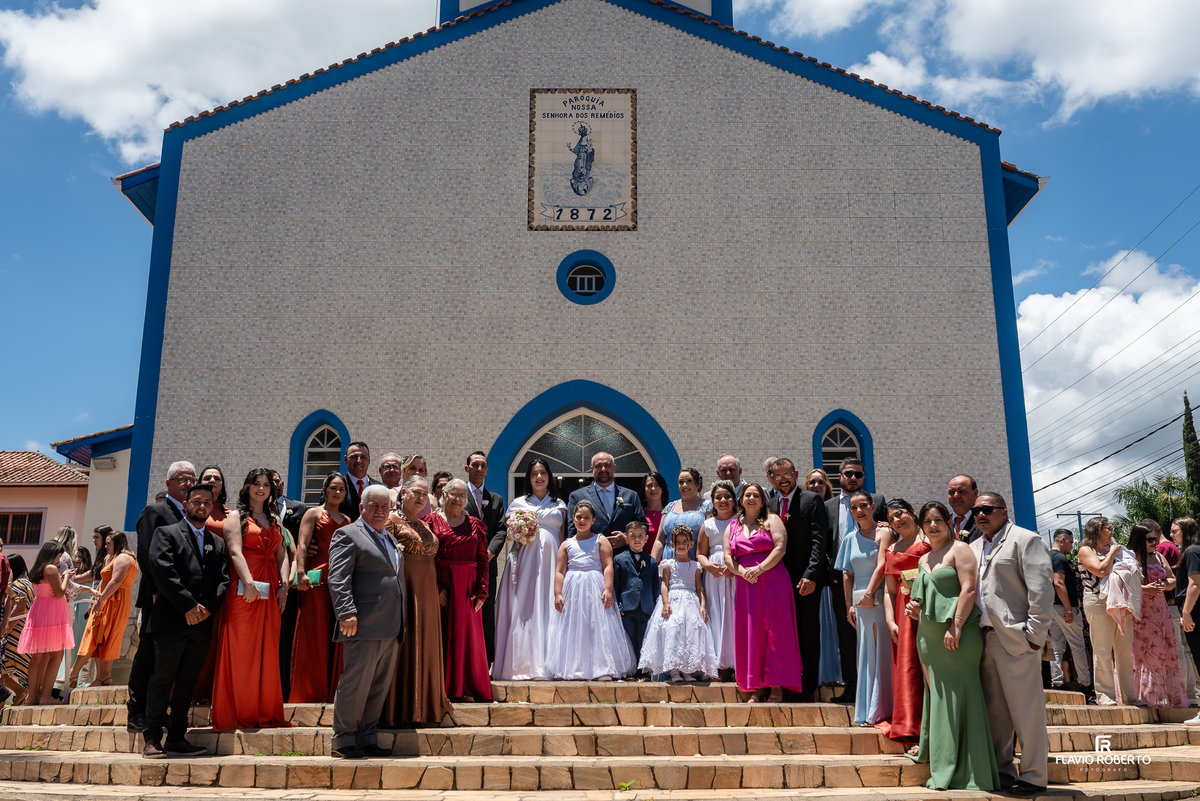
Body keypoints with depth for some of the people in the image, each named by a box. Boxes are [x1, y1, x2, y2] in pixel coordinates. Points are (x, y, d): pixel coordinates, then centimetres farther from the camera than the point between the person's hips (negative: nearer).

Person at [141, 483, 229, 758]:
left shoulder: (218, 543, 19)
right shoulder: (166, 533, 4)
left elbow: (223, 579, 11)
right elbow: (162, 570, -9)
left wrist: (209, 607, -7)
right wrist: (188, 606, -14)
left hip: (202, 623, 5)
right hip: (171, 622, -4)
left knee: (187, 683, 7)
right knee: (163, 680, -1)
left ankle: (177, 738, 13)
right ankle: (152, 738, 6)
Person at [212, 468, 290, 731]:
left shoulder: (275, 520, 19)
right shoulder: (236, 517, 3)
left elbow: (282, 556, 12)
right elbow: (235, 552, -11)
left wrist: (284, 585, -3)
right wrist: (248, 582, -24)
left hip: (270, 592, 5)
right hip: (243, 591, -5)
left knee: (268, 652, 7)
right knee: (241, 651, -3)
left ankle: (266, 713, 12)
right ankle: (239, 713, 2)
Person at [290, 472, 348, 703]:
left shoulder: (347, 520, 21)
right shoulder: (313, 513, 5)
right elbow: (302, 545, -6)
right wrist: (301, 573, -19)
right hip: (317, 579, -5)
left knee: (337, 637, 3)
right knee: (314, 634, -2)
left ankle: (334, 688, 10)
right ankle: (310, 691, 4)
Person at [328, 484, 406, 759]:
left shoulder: (391, 539, 23)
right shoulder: (348, 535, -1)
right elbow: (338, 578, -11)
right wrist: (346, 612, -21)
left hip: (391, 629, 8)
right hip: (364, 627, -8)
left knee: (380, 686, 10)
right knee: (356, 683, -5)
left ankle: (367, 739, 18)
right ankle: (343, 740, 6)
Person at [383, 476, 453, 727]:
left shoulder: (424, 525, 17)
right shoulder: (391, 520, -5)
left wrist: (437, 590, 12)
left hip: (426, 594, 7)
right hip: (403, 591, -7)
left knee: (425, 646, 10)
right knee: (403, 647, -4)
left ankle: (423, 708, 18)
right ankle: (397, 713, 3)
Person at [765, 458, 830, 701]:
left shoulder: (812, 500, -3)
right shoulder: (771, 506, 13)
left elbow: (819, 540, -10)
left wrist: (810, 575, -17)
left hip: (807, 578, -4)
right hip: (783, 578, 4)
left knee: (808, 632, 1)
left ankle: (809, 686, 9)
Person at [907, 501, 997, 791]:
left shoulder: (959, 550, -3)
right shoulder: (924, 560, 19)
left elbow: (969, 589, -13)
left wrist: (955, 626, -20)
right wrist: (916, 610, 7)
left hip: (956, 636, -7)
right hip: (929, 636, 7)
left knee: (955, 696, -5)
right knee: (936, 694, 13)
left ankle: (963, 772, 0)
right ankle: (932, 751, 23)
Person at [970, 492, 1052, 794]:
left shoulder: (1026, 540, -3)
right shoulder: (974, 548, 19)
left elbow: (1041, 589, -10)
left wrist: (1035, 634, -14)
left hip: (1015, 639, -7)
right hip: (985, 639, 7)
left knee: (1025, 709, -2)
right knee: (995, 709, 11)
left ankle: (1033, 775, 6)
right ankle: (1001, 770, 20)